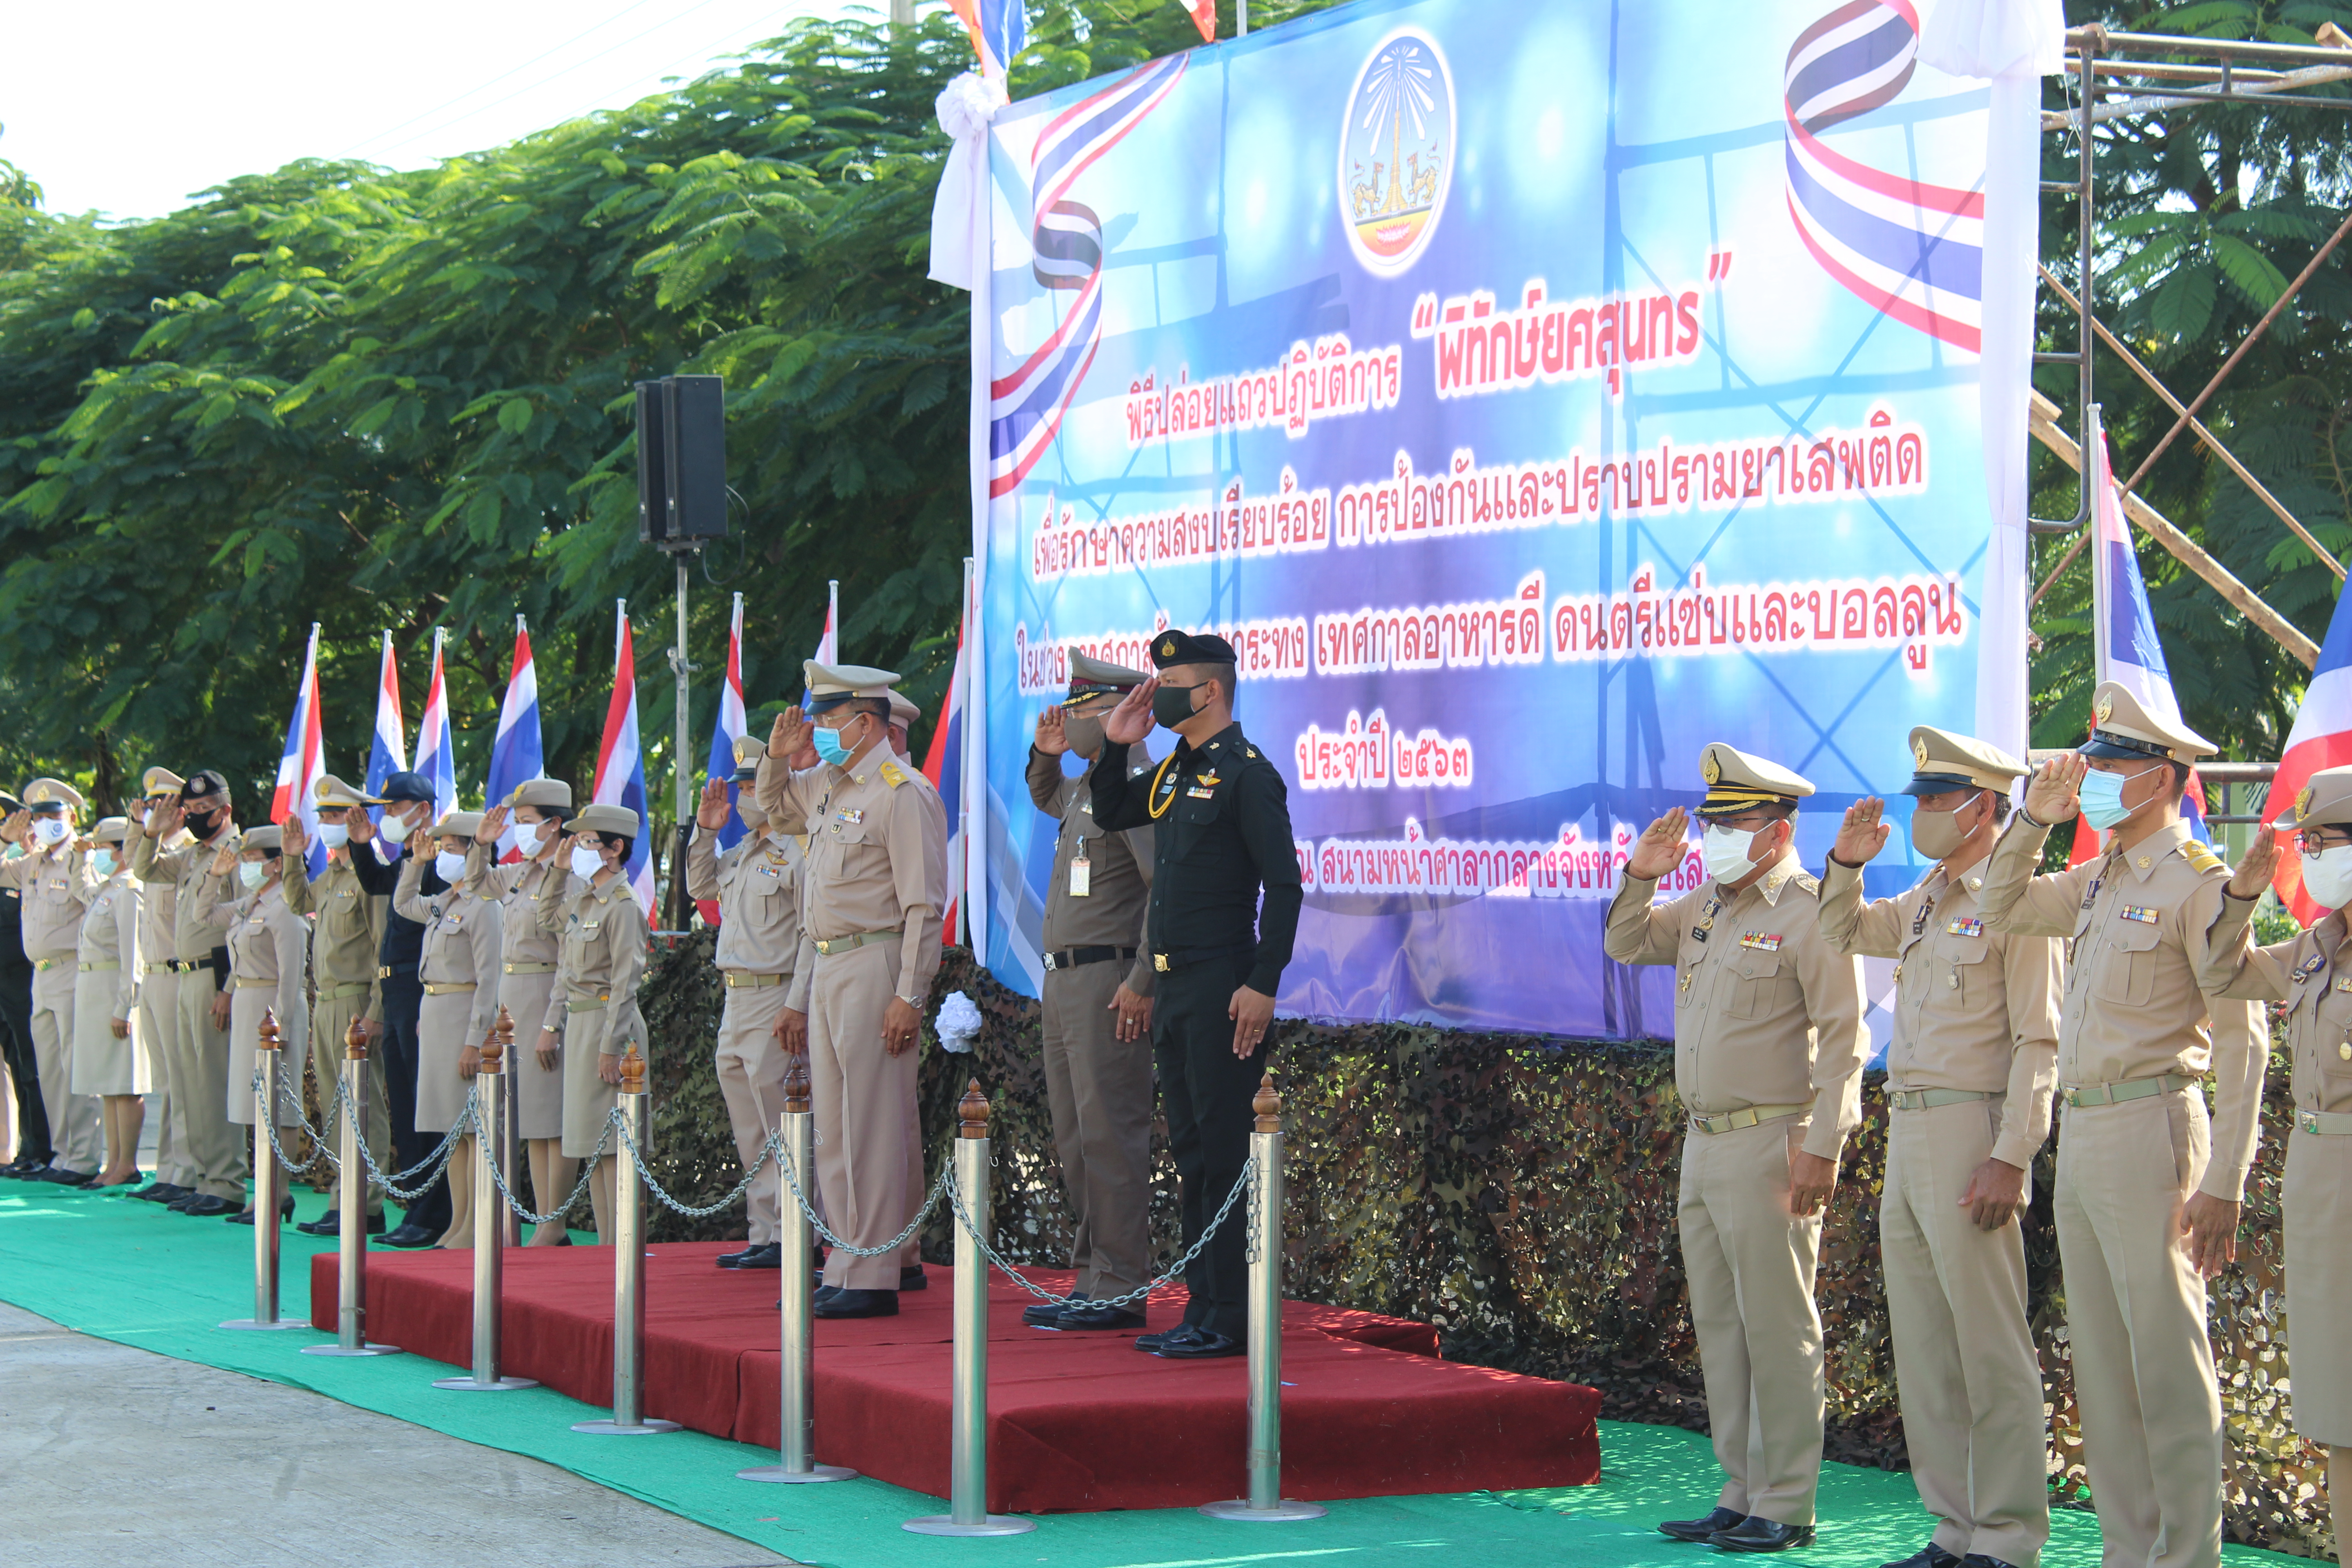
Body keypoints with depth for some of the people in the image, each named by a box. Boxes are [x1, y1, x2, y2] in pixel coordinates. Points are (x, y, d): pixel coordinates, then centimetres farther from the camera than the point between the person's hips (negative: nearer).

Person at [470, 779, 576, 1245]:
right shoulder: (517, 875, 13)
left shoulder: (568, 880, -12)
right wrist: (482, 843, 15)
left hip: (545, 998, -9)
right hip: (511, 1000, 9)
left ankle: (555, 1227, -3)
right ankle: (545, 1222, 13)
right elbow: (478, 882, 35)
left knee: (554, 1122, -5)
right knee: (531, 1124, 10)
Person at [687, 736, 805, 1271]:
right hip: (736, 1003, 9)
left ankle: (792, 1240, -4)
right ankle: (763, 1237, 18)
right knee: (750, 1134, 12)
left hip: (774, 1000, -9)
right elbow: (699, 887, 31)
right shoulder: (740, 854, 15)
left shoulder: (795, 853, -12)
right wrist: (706, 830, 17)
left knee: (781, 1129, -7)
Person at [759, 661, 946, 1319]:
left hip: (874, 967, -9)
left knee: (872, 1125, -8)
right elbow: (776, 809, 37)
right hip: (826, 968, 9)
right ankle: (853, 1262, 17)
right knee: (832, 1127, 11)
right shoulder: (825, 785, 15)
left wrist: (909, 998, -20)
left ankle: (873, 1279, -8)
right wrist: (777, 758, 16)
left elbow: (924, 905, -15)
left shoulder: (903, 793, -11)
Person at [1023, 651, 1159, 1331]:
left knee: (1111, 1135, -8)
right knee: (1074, 1139, 12)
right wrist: (1045, 755, 21)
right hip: (1064, 981, 10)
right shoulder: (1087, 786, 17)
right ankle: (1091, 1280, 18)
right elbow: (1046, 799, 42)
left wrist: (1142, 982, -23)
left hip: (1108, 983, -10)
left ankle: (1120, 1290, -6)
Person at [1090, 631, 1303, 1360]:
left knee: (1224, 1154, -6)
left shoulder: (1248, 773, -10)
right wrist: (1115, 744, 13)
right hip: (1172, 985, 9)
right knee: (1191, 1154, 12)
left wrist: (1262, 986, -19)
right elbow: (1110, 814, 30)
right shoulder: (1174, 772, 15)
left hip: (1221, 989, -9)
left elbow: (1285, 886, -14)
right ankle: (1202, 1308, 17)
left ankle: (1231, 1320, -4)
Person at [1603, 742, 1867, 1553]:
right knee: (1719, 1327, 11)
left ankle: (1786, 1507, 0)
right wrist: (1640, 876, 8)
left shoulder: (1809, 913, -10)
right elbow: (1626, 945, 27)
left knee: (1777, 1329, -5)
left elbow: (1843, 1037, -14)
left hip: (1770, 1144, -9)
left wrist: (1821, 1148, -19)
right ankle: (1742, 1494, 18)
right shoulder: (1703, 908, 14)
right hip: (1703, 1143, 9)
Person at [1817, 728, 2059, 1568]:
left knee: (1991, 1348, -6)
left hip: (1970, 1132, -9)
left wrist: (2011, 1156, -21)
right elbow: (1845, 934, 34)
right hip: (1907, 1134, 9)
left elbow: (2040, 1042, -14)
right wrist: (1846, 862, 16)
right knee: (1924, 1345, 11)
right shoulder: (1924, 900, 16)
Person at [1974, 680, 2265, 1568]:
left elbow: (2242, 1041, -14)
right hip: (2078, 1131, 9)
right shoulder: (2098, 883, 14)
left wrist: (2222, 1185, -19)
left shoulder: (2197, 881, -10)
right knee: (2101, 1361, 11)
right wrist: (2034, 820, 14)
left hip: (2148, 1127, -9)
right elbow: (2000, 911, 30)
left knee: (2167, 1359, -5)